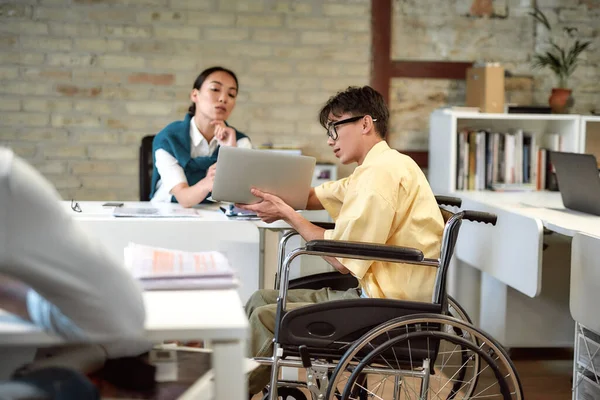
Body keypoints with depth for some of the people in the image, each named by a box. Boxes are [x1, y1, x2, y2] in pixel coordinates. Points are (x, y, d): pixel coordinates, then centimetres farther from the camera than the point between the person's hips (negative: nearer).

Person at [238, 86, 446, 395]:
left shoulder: (382, 172, -18)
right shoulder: (379, 167, 16)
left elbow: (343, 260, -21)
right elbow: (312, 197, 21)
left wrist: (287, 214, -10)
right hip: (372, 291, 11)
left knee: (266, 318, -10)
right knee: (262, 301, 9)